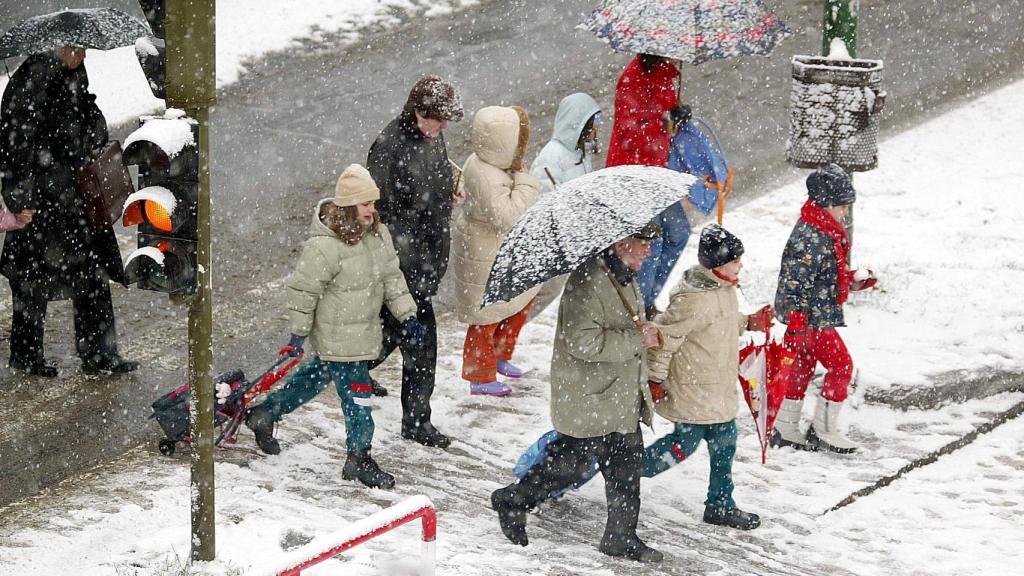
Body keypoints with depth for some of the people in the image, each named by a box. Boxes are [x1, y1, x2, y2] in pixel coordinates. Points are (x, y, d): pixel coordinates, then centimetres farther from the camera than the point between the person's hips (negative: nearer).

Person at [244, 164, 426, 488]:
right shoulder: (324, 246, -24)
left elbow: (392, 277, 10)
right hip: (337, 337, -9)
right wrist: (298, 333, -10)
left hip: (363, 332, 9)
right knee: (356, 391, -6)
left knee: (320, 375, 24)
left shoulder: (378, 235, 0)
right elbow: (303, 289, -16)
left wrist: (407, 315, 4)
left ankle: (265, 414, 41)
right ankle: (359, 457, 6)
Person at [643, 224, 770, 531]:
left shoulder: (724, 288, 4)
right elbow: (665, 335, -23)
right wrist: (656, 379, -16)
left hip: (719, 388, 9)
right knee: (684, 444, 0)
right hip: (693, 392, -9)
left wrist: (750, 322, 10)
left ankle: (720, 505, 26)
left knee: (724, 442, 14)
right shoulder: (695, 299, -28)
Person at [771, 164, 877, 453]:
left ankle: (785, 429, 25)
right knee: (841, 366, -3)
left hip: (818, 317, 10)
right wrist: (796, 321, -27)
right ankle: (824, 430, 5)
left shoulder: (828, 232, 11)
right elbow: (794, 280, -26)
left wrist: (858, 279, 14)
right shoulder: (809, 237, -23)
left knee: (802, 368, 16)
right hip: (813, 319, -10)